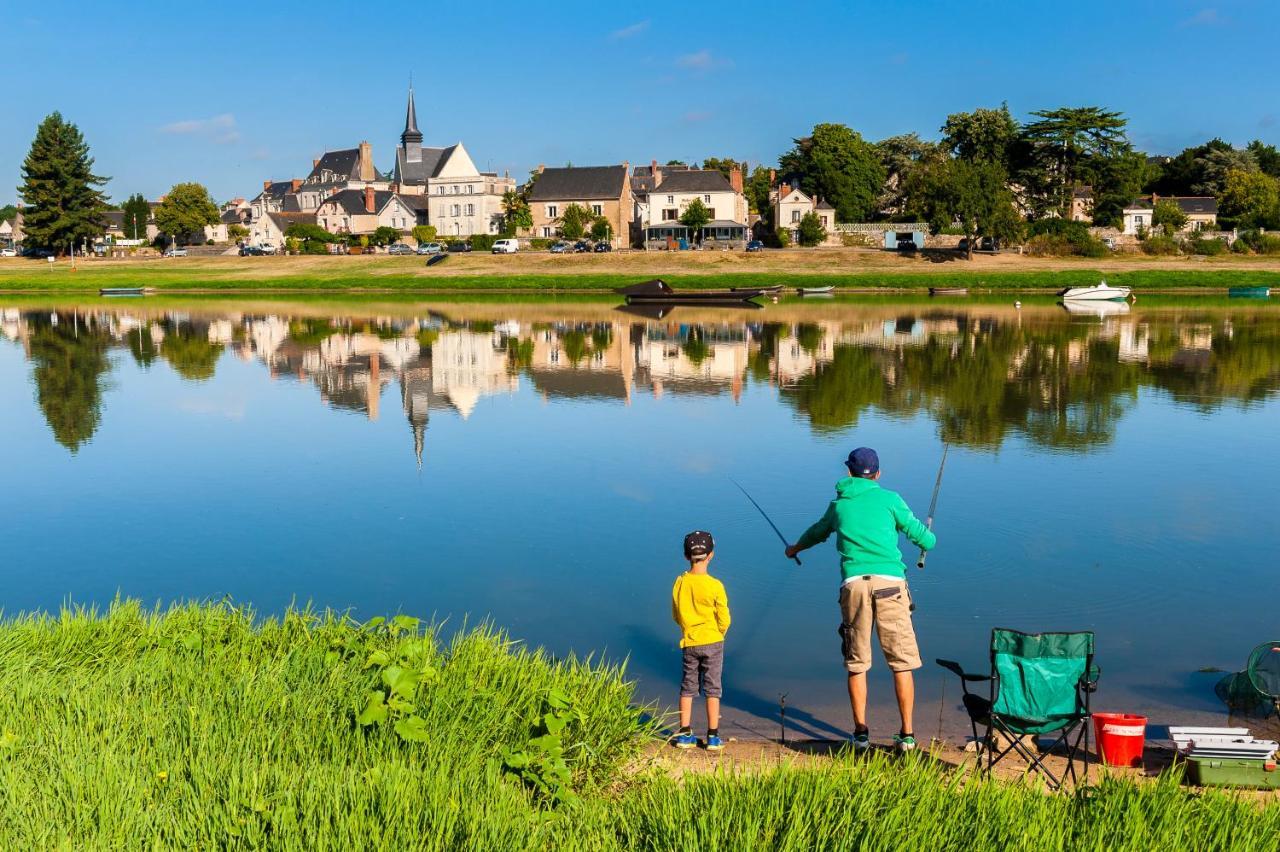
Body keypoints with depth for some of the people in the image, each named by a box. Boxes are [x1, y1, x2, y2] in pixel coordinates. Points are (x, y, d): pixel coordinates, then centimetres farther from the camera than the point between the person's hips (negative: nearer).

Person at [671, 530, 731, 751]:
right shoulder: (715, 586, -16)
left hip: (688, 643, 3)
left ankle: (684, 735, 17)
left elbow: (676, 615, 6)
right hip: (712, 642, -3)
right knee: (712, 689, 6)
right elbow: (724, 620, -10)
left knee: (688, 687, 13)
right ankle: (713, 737, 10)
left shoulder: (679, 583, -5)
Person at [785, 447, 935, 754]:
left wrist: (796, 548, 59)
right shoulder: (889, 499, 10)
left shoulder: (838, 504, 19)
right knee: (901, 663, 5)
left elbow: (818, 531, 38)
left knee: (856, 664, 10)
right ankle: (907, 735, 5)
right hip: (890, 583, -2)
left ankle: (861, 733, 10)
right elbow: (920, 536, 13)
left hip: (854, 584, 2)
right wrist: (930, 539, 38)